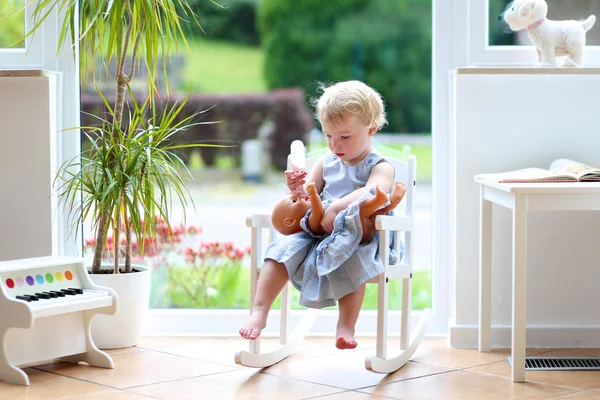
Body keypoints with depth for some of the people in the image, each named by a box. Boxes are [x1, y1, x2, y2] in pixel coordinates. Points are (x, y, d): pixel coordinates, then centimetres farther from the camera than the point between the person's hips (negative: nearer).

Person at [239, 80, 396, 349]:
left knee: (350, 259, -37)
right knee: (285, 249, -20)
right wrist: (298, 190, -8)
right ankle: (259, 312, -21)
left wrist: (336, 208, -41)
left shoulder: (380, 167, -3)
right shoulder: (327, 162, 16)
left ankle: (345, 327, -28)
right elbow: (309, 196, 18)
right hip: (316, 234, 5)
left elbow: (372, 191, -25)